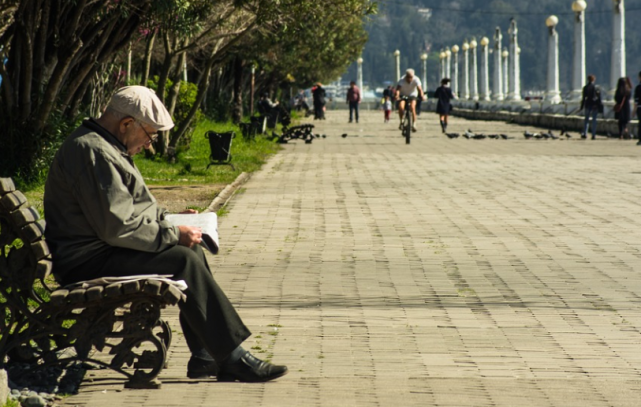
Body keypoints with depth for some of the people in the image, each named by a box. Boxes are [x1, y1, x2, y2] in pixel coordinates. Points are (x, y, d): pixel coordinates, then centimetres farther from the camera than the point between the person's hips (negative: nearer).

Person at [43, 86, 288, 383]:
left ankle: (204, 357, 7)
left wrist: (169, 218, 15)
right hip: (89, 263, -11)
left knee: (192, 252, 11)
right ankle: (233, 358, -17)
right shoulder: (92, 152, -20)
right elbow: (118, 227, -25)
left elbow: (125, 210, 28)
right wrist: (173, 234, -16)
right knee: (183, 262, -20)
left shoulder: (103, 147, 17)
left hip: (103, 250, 11)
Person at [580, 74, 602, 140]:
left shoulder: (585, 87, -3)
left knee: (586, 119, 13)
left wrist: (582, 106, 5)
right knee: (594, 120, 4)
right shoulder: (596, 87, -6)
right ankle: (593, 135, 2)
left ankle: (585, 133, 6)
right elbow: (599, 97, -4)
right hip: (595, 105, -1)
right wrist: (599, 106, 3)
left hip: (588, 105, 1)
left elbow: (584, 98, -2)